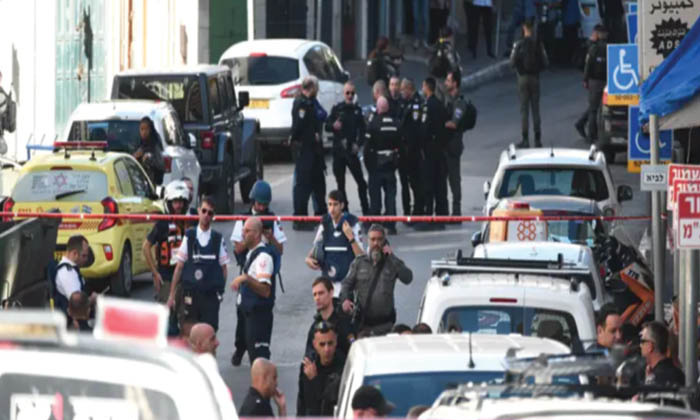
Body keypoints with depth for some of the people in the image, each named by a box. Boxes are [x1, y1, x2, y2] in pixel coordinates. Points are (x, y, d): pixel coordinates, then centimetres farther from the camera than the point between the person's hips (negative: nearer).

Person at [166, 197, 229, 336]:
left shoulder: (218, 239, 4)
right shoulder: (189, 236, 3)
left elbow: (224, 267, 9)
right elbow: (179, 267, 5)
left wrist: (220, 290, -2)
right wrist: (172, 295, 4)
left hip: (211, 294, 0)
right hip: (190, 292, 0)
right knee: (187, 333, -3)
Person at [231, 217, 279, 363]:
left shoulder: (263, 255, -18)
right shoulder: (251, 253, 13)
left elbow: (265, 290, -26)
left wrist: (246, 279, -36)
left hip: (259, 312, -10)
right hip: (250, 312, 10)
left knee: (259, 355, -11)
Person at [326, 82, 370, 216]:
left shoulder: (357, 110, 8)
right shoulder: (337, 108, 5)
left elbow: (362, 129, 7)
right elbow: (327, 125, 5)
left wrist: (358, 144, -8)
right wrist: (333, 126, -18)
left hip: (352, 150, 0)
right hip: (338, 150, 0)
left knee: (361, 182, -6)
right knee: (340, 183, 4)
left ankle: (366, 210, -1)